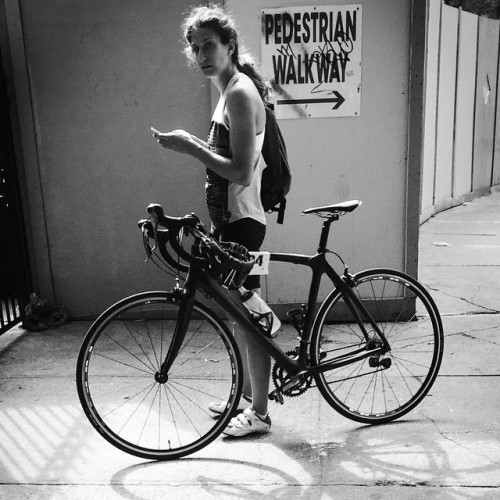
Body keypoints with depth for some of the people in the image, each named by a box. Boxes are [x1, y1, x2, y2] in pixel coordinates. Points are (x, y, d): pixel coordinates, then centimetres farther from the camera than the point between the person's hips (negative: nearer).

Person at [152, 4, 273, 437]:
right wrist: (196, 144, 10)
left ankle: (259, 413, 16)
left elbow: (241, 172, -24)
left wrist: (190, 146, -20)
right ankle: (247, 393, 35)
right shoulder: (234, 90, 15)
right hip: (232, 219, 10)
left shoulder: (239, 93, -16)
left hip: (240, 222, -10)